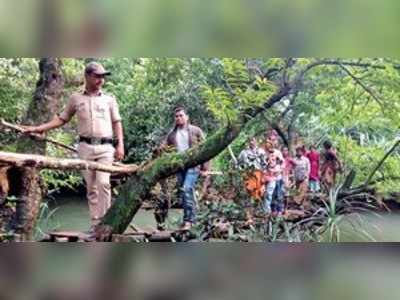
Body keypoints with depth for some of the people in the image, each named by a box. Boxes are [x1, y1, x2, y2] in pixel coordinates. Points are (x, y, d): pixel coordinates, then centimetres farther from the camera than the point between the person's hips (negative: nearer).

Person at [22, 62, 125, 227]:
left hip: (106, 147, -1)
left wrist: (120, 145, -1)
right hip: (85, 147, 1)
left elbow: (116, 123, 10)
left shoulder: (109, 99, 11)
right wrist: (39, 128, 9)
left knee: (103, 182, -15)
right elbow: (62, 119, 16)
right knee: (91, 187, 3)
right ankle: (95, 222, 9)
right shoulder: (76, 98, 11)